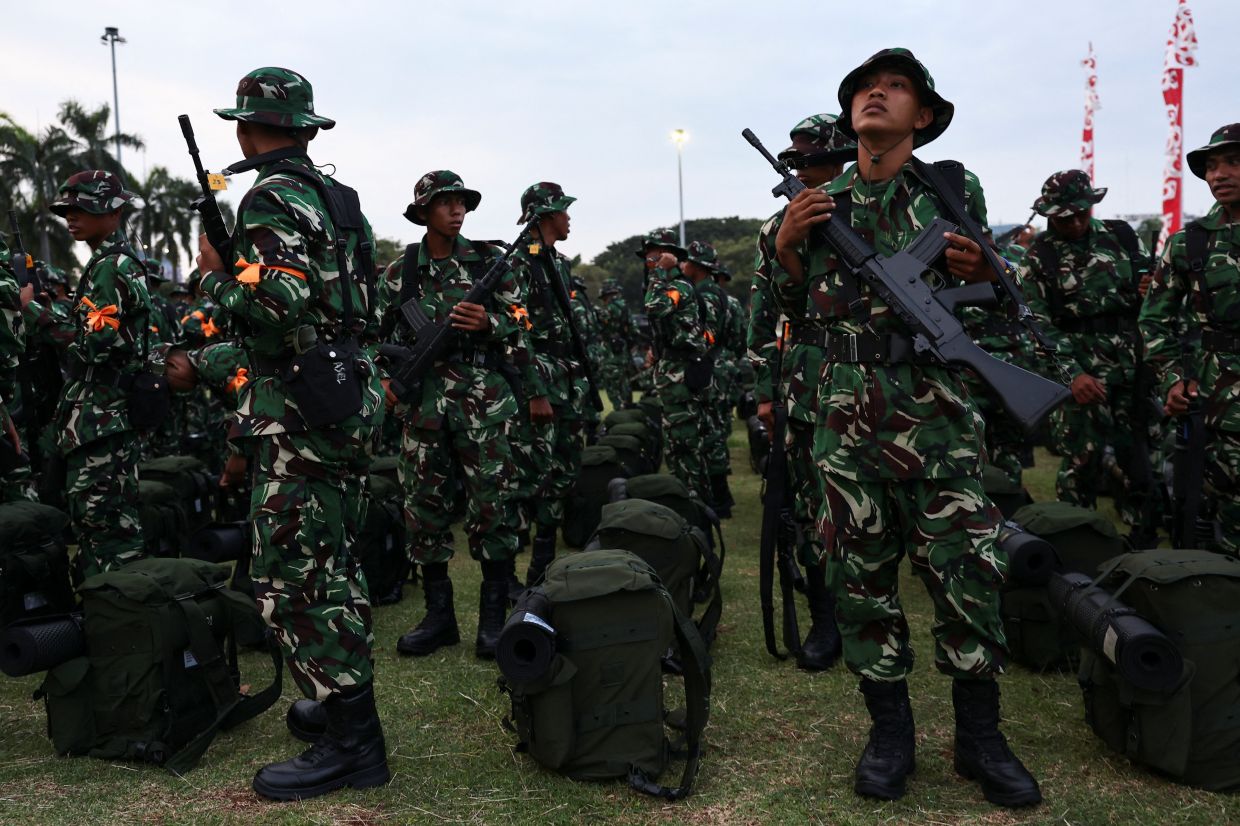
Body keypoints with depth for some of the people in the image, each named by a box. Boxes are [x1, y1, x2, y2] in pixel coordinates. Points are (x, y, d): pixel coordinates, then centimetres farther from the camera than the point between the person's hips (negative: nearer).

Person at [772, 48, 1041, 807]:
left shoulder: (951, 189, 7)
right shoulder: (821, 203, 10)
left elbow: (994, 308, 11)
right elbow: (796, 300, 13)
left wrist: (978, 274, -12)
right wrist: (785, 243, -4)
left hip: (936, 408, -1)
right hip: (849, 410, 2)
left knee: (969, 573, -1)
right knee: (865, 573, 6)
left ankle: (981, 737, 17)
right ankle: (890, 730, 21)